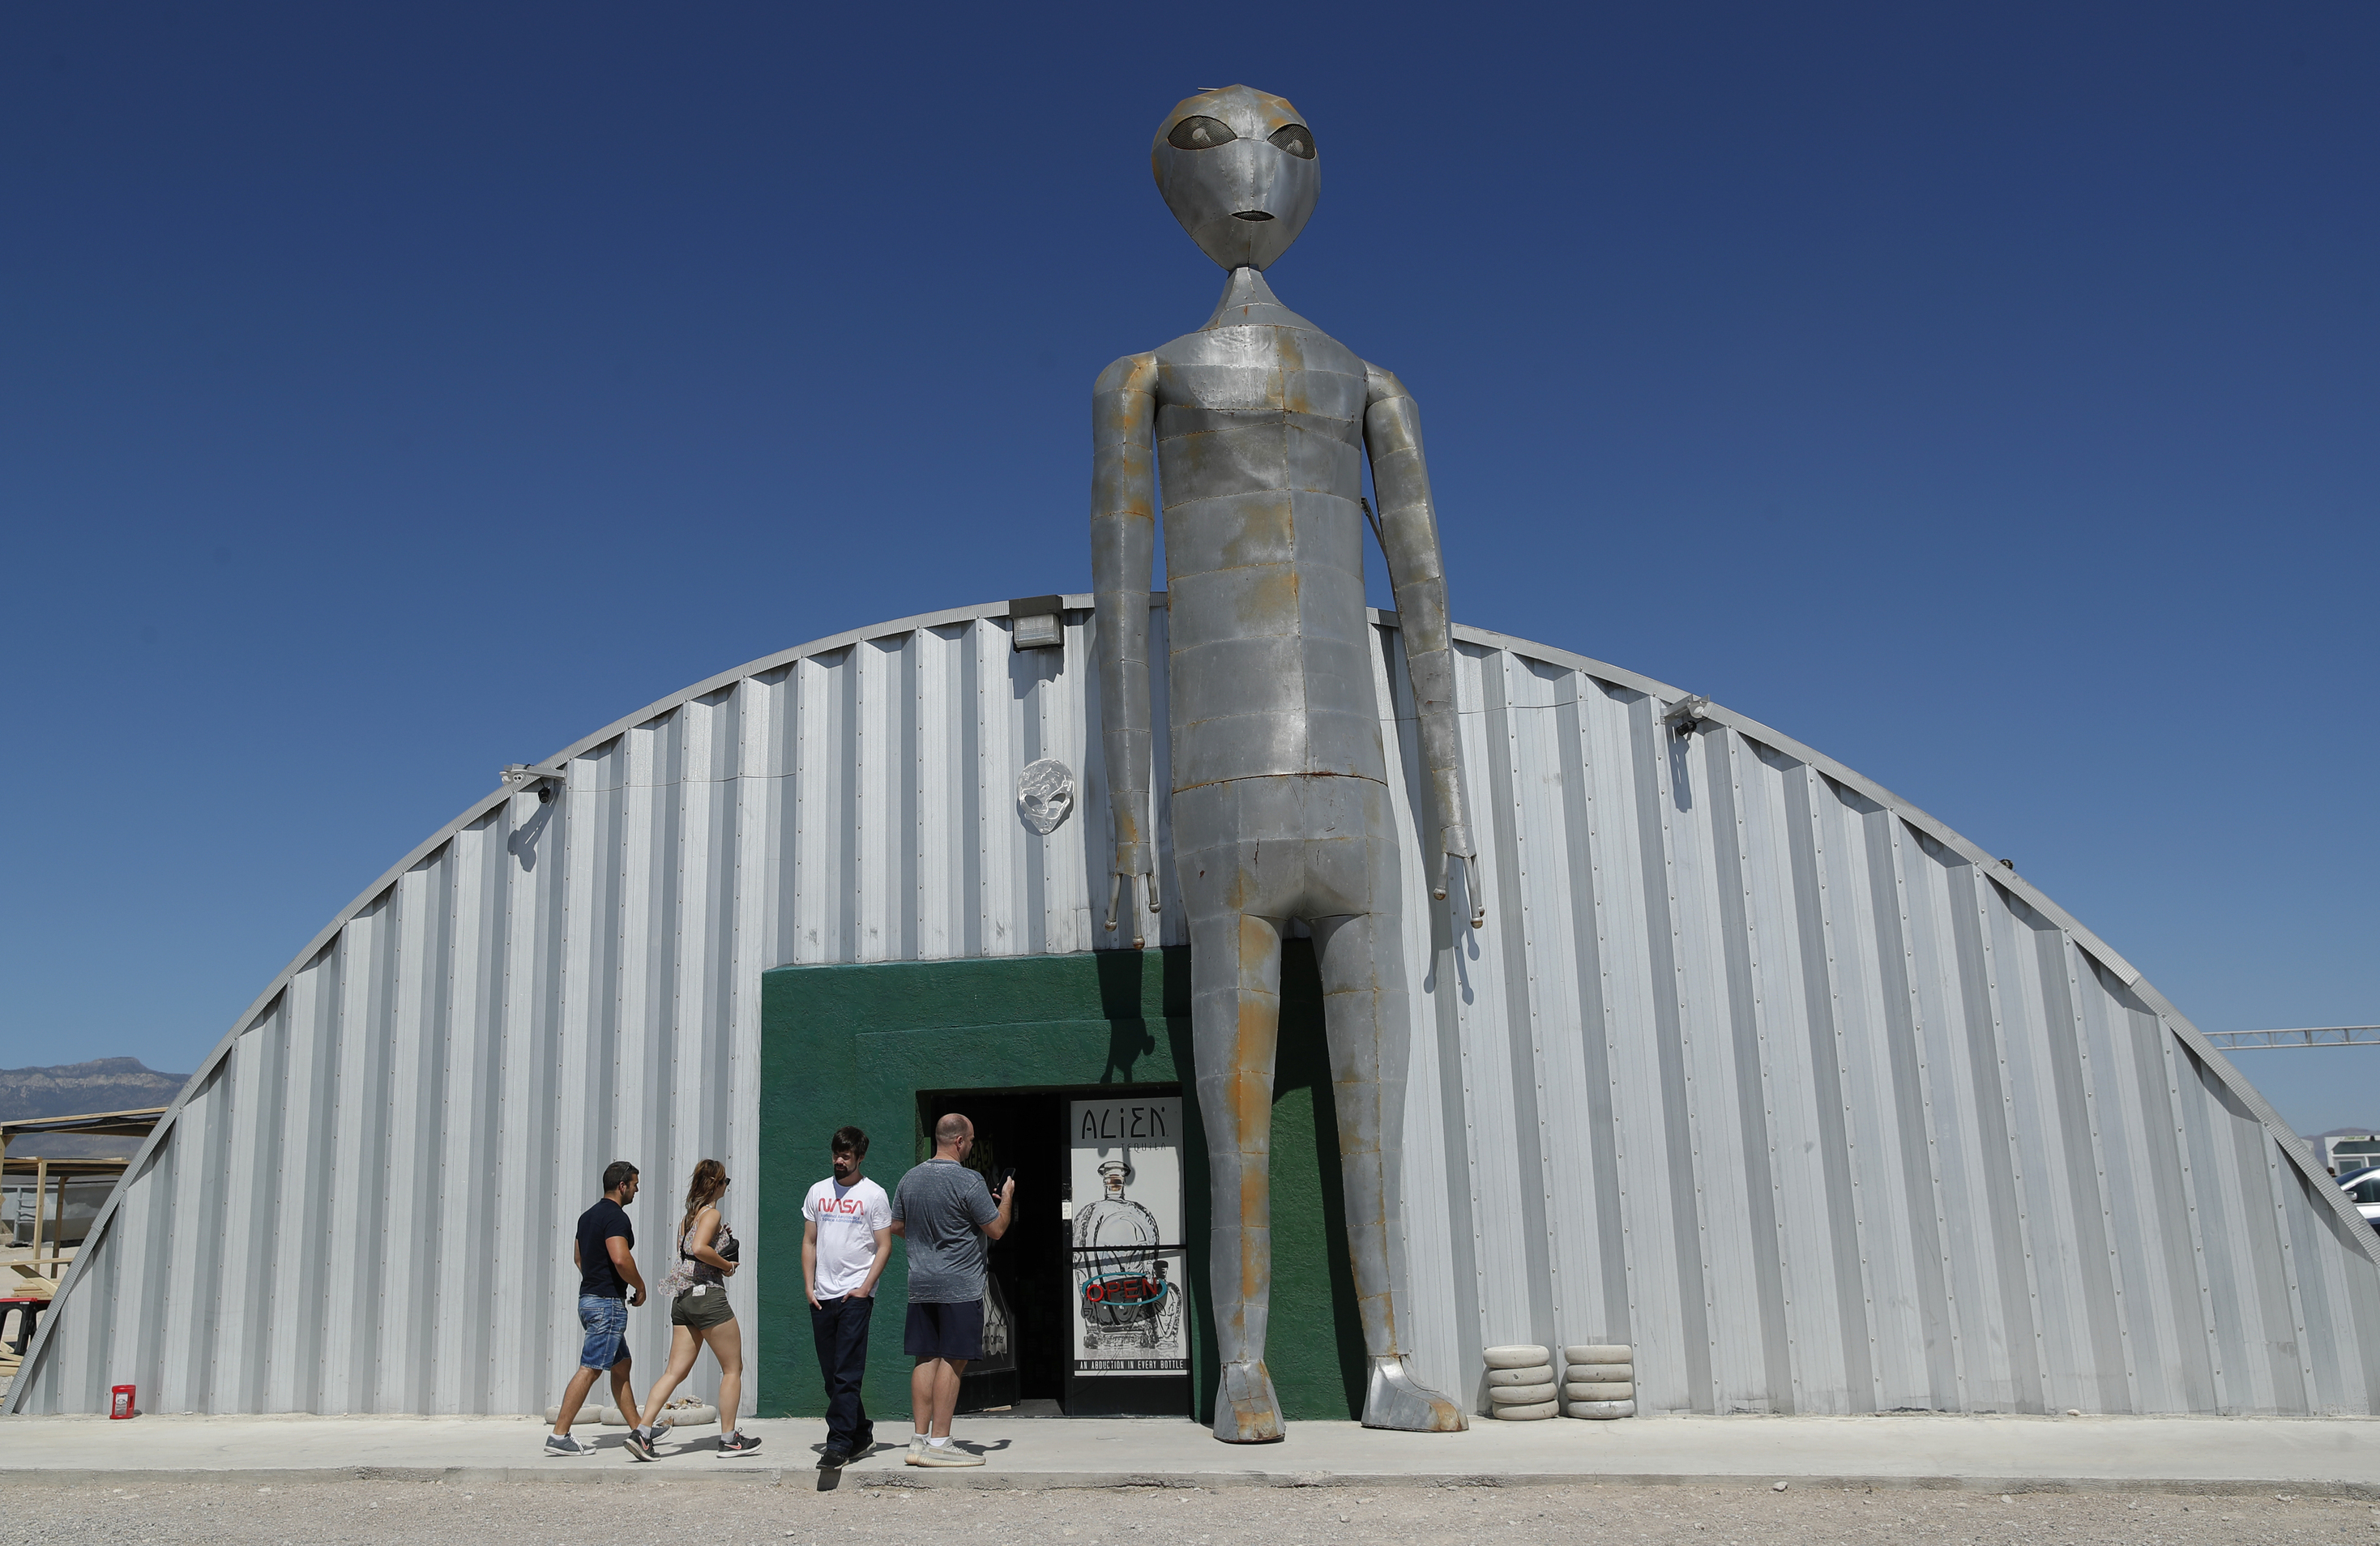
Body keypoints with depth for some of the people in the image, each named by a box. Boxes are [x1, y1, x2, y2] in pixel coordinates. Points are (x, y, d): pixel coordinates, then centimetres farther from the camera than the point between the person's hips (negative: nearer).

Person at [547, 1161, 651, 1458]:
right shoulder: (616, 1216, -15)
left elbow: (578, 1258, 25)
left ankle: (638, 1431, 17)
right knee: (589, 1369, -7)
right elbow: (620, 1258, -26)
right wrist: (640, 1286, -12)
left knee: (621, 1365, 13)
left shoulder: (588, 1216, 15)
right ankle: (559, 1436, -6)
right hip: (608, 1303, -10)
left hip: (589, 1297, 10)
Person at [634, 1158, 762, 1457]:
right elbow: (698, 1249, -25)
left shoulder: (689, 1216, 17)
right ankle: (729, 1438, 8)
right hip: (708, 1294, -8)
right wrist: (727, 1265, -12)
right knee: (733, 1368, 4)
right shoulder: (711, 1213, -9)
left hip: (683, 1297, 8)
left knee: (676, 1371, 6)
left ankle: (643, 1430, -7)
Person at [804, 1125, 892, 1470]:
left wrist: (865, 1288, -11)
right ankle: (861, 1434, 23)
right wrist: (809, 1287, 5)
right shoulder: (818, 1192, 13)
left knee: (847, 1374, -10)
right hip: (822, 1296, 5)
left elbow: (883, 1247, -2)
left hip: (856, 1295, -5)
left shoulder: (874, 1194, 0)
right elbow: (809, 1243, 15)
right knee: (831, 1375, 9)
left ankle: (839, 1444, -10)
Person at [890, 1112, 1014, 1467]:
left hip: (920, 1285, 7)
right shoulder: (968, 1182, -14)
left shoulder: (910, 1179, 8)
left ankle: (919, 1439, 11)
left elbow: (897, 1227, 19)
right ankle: (939, 1443, -3)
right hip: (960, 1286, -7)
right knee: (952, 1360, -3)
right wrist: (1006, 1198, 9)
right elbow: (996, 1229, -8)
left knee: (926, 1359, 10)